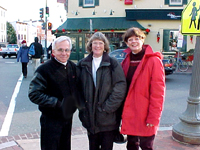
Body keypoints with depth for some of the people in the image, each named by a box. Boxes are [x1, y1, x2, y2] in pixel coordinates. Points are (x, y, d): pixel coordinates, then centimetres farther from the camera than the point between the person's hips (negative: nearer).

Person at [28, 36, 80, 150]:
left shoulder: (73, 67, 4)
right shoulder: (44, 69, -16)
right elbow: (34, 94, -20)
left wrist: (76, 102, 1)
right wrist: (56, 103, -25)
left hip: (68, 116, 6)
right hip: (51, 119, -6)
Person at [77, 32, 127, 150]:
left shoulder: (113, 63, -4)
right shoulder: (83, 64, 7)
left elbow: (120, 87, -11)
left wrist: (107, 107, -13)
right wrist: (82, 108, 1)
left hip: (108, 118, -3)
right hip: (90, 117, 3)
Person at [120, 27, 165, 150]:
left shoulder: (153, 61, -11)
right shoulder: (126, 61, 8)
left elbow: (158, 92, -14)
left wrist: (153, 117, -16)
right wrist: (123, 112, 6)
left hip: (145, 116, -5)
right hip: (129, 115, 6)